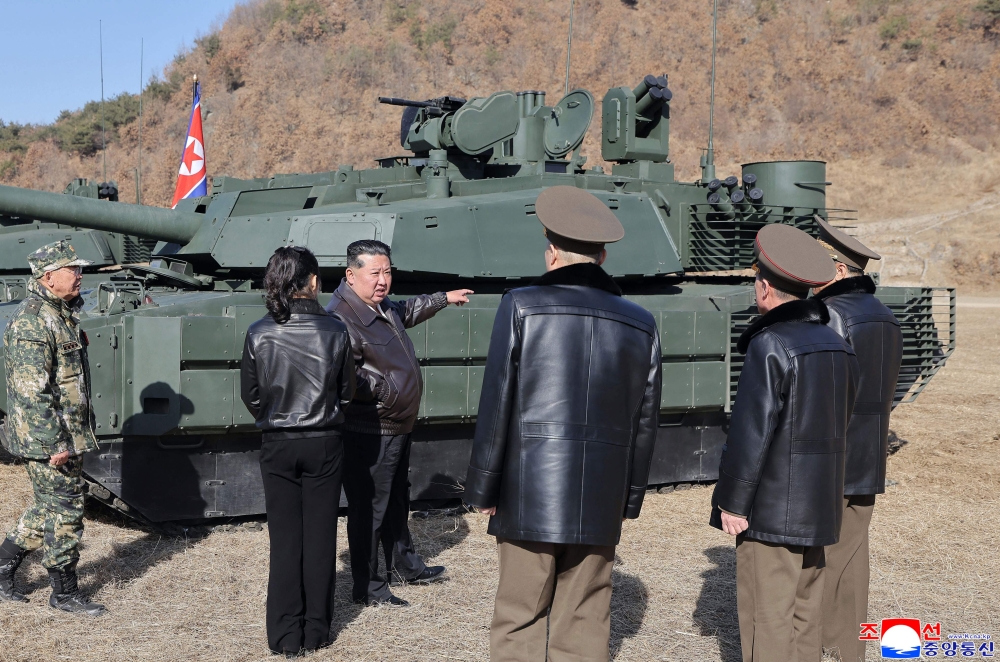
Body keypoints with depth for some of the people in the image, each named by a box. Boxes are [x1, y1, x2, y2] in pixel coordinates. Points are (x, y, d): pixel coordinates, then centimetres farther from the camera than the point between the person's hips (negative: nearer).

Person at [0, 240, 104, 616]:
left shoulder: (63, 314, 13)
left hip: (69, 436, 10)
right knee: (64, 512, -1)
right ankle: (64, 592, 11)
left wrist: (74, 437, 22)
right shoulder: (31, 322, -19)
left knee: (50, 507, 18)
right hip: (47, 441, -10)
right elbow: (33, 392, -23)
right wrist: (54, 443, -24)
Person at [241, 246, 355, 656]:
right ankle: (316, 630, 18)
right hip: (324, 444, 0)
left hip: (277, 447, 0)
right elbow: (347, 392, -1)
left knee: (285, 540, 8)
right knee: (320, 537, 10)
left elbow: (250, 395, -1)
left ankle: (286, 636, 11)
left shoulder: (258, 335, -10)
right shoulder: (335, 331, -10)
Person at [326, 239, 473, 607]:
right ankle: (368, 588, 10)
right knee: (368, 509, -1)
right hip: (368, 435, -11)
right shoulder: (342, 317, -24)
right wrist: (384, 389, -26)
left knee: (397, 500, 24)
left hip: (397, 428, 11)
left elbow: (407, 311, 33)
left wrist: (444, 299, 42)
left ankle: (403, 565, 41)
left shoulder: (382, 306, 8)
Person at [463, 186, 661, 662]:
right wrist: (629, 500, 17)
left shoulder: (522, 306, -5)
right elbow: (645, 424, 8)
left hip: (528, 496, -3)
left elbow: (496, 406, -7)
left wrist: (483, 490, 1)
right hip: (600, 503, 3)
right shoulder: (640, 324, 6)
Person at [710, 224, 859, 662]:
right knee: (804, 613, 15)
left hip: (772, 509, -8)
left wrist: (732, 502, -12)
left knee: (768, 617, -1)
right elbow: (839, 424, 14)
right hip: (818, 508, 8)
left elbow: (751, 432, -18)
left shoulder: (770, 346, -16)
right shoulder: (836, 346, 9)